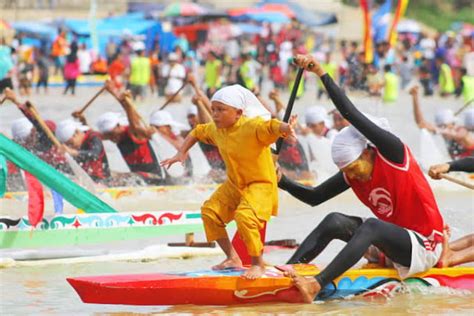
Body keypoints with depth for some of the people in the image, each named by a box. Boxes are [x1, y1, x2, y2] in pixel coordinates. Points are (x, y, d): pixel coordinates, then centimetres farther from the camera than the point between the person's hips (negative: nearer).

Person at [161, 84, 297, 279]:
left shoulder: (252, 127, -26)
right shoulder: (216, 129, -1)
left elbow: (271, 127, -46)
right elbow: (197, 132, 19)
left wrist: (284, 128, -69)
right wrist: (181, 153, 10)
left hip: (261, 184, -8)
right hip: (234, 185, 8)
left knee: (245, 216, -31)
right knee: (210, 210, 3)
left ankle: (258, 264, -10)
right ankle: (232, 258, 17)